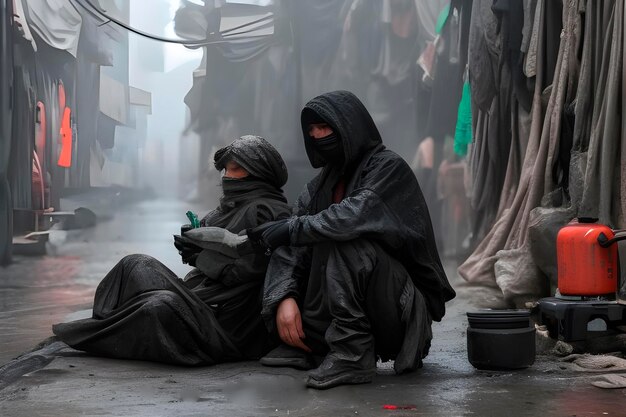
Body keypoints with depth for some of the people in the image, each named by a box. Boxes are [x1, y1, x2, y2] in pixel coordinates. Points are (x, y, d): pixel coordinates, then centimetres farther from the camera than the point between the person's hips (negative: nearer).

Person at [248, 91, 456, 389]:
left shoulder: (389, 168, -11)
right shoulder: (320, 186, 8)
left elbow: (356, 215, -31)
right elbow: (290, 250, -3)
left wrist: (291, 229, -22)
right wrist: (284, 297, -20)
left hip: (406, 306, -7)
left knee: (344, 241, -29)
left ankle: (352, 354, -24)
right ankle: (307, 344, -3)